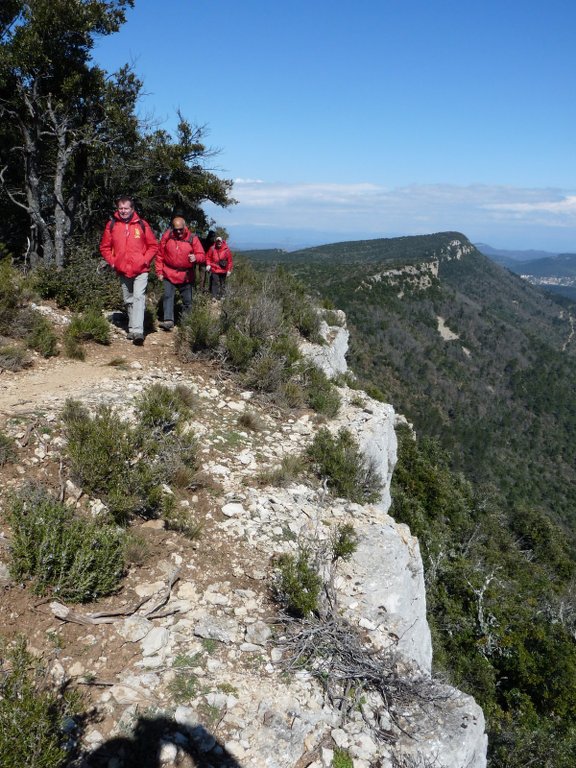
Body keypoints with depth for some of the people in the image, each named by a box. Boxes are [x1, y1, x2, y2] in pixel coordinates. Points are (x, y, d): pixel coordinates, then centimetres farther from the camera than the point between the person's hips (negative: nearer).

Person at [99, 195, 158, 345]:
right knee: (128, 300, 13)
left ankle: (138, 331, -22)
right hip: (122, 271, 4)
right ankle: (132, 329, 26)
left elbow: (153, 246, 3)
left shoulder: (142, 224, -2)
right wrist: (112, 261, -2)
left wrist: (145, 260, -7)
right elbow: (104, 247, 9)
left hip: (140, 270, -3)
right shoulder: (111, 225, 2)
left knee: (138, 297, -16)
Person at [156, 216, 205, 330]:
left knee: (187, 300, 10)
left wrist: (195, 258, -28)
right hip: (169, 274, 0)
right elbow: (160, 255, 5)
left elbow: (202, 256, -5)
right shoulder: (166, 236, -2)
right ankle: (168, 320, -19)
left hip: (186, 276, 0)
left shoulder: (192, 238, -4)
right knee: (168, 296, -14)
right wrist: (159, 272, 2)